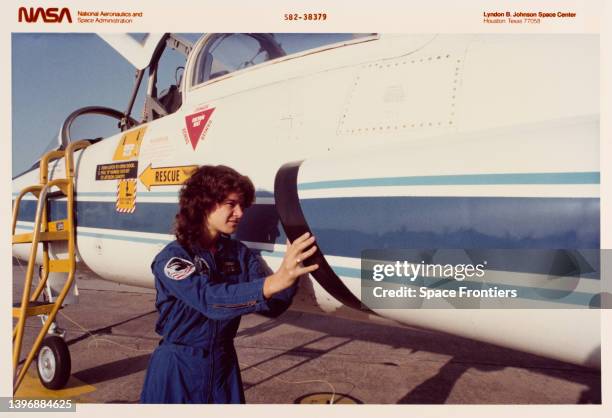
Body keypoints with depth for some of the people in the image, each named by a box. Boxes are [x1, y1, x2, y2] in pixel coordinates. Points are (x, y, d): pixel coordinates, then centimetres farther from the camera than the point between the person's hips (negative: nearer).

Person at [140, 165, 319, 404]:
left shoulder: (239, 254, -3)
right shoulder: (172, 258, -18)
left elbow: (272, 306, -10)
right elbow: (211, 300, -35)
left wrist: (290, 274, -29)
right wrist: (275, 281, -48)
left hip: (225, 365, 4)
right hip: (179, 368, -4)